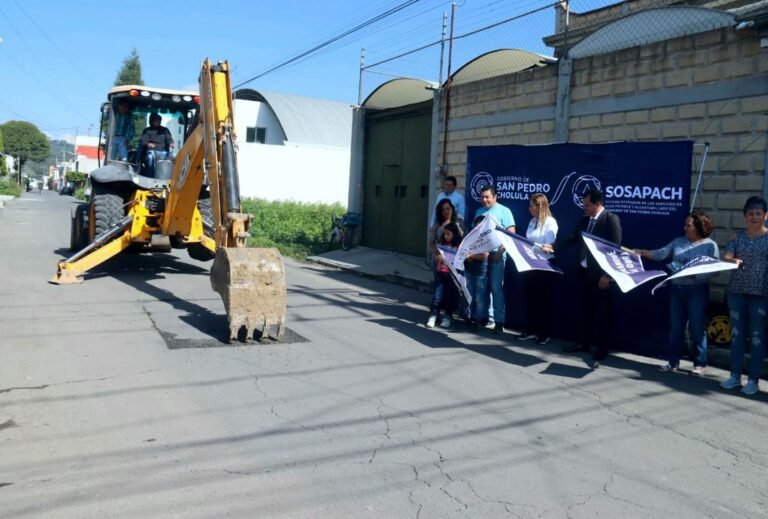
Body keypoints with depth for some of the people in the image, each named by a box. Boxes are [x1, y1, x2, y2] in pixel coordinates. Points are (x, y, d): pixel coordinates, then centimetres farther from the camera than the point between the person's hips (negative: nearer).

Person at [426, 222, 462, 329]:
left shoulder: (459, 246, -3)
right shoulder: (441, 244, 9)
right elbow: (436, 259, 13)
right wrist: (438, 257, -9)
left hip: (453, 274, -3)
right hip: (441, 273, 3)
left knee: (450, 295, 4)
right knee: (437, 294, -4)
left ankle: (447, 317, 13)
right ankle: (433, 316, -2)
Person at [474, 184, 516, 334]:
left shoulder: (504, 211, -1)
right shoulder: (479, 212, 15)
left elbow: (511, 234, -7)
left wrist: (500, 251, -16)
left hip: (496, 254, -5)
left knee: (496, 288, -6)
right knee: (483, 287, 8)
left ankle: (499, 321, -2)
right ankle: (484, 317, 18)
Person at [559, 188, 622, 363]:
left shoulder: (611, 219, -13)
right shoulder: (584, 220, 9)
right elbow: (573, 238, 8)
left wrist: (607, 275, -18)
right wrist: (554, 247, -6)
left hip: (601, 274, -7)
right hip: (584, 272, 7)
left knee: (602, 313, 5)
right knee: (585, 309, 16)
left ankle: (602, 349, 15)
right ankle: (583, 342, 29)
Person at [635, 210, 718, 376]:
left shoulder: (710, 245, -4)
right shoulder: (678, 241, 8)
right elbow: (660, 254, 5)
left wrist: (694, 274, -21)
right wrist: (641, 252, -6)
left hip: (697, 290, -4)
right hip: (676, 289, 5)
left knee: (697, 328, 3)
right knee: (675, 327, 10)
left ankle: (700, 364, 14)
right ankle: (673, 361, 18)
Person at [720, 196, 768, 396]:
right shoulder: (738, 237, 5)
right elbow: (726, 257, -5)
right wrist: (733, 261, -28)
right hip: (737, 291, 3)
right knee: (737, 334, 8)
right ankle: (735, 375, 17)